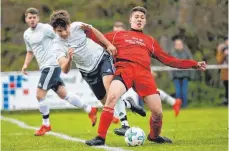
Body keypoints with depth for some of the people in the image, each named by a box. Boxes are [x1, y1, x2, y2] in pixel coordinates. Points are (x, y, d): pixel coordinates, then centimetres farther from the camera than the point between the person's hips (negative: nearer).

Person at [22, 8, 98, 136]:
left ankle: (46, 125, 6)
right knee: (63, 94, 10)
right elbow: (30, 52, 26)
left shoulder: (45, 28, -10)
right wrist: (26, 65, 13)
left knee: (40, 95, -9)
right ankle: (90, 110, 21)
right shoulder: (27, 34, 14)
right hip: (45, 67, 8)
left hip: (52, 65, -8)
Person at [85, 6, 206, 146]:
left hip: (144, 73, 2)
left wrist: (194, 64, 23)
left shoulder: (150, 41, 28)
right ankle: (100, 138, -23)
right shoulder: (118, 35, 25)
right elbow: (98, 38, 25)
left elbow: (168, 60, 28)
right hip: (124, 70, -2)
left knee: (158, 112, -9)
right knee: (112, 97, -31)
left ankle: (154, 136, 25)